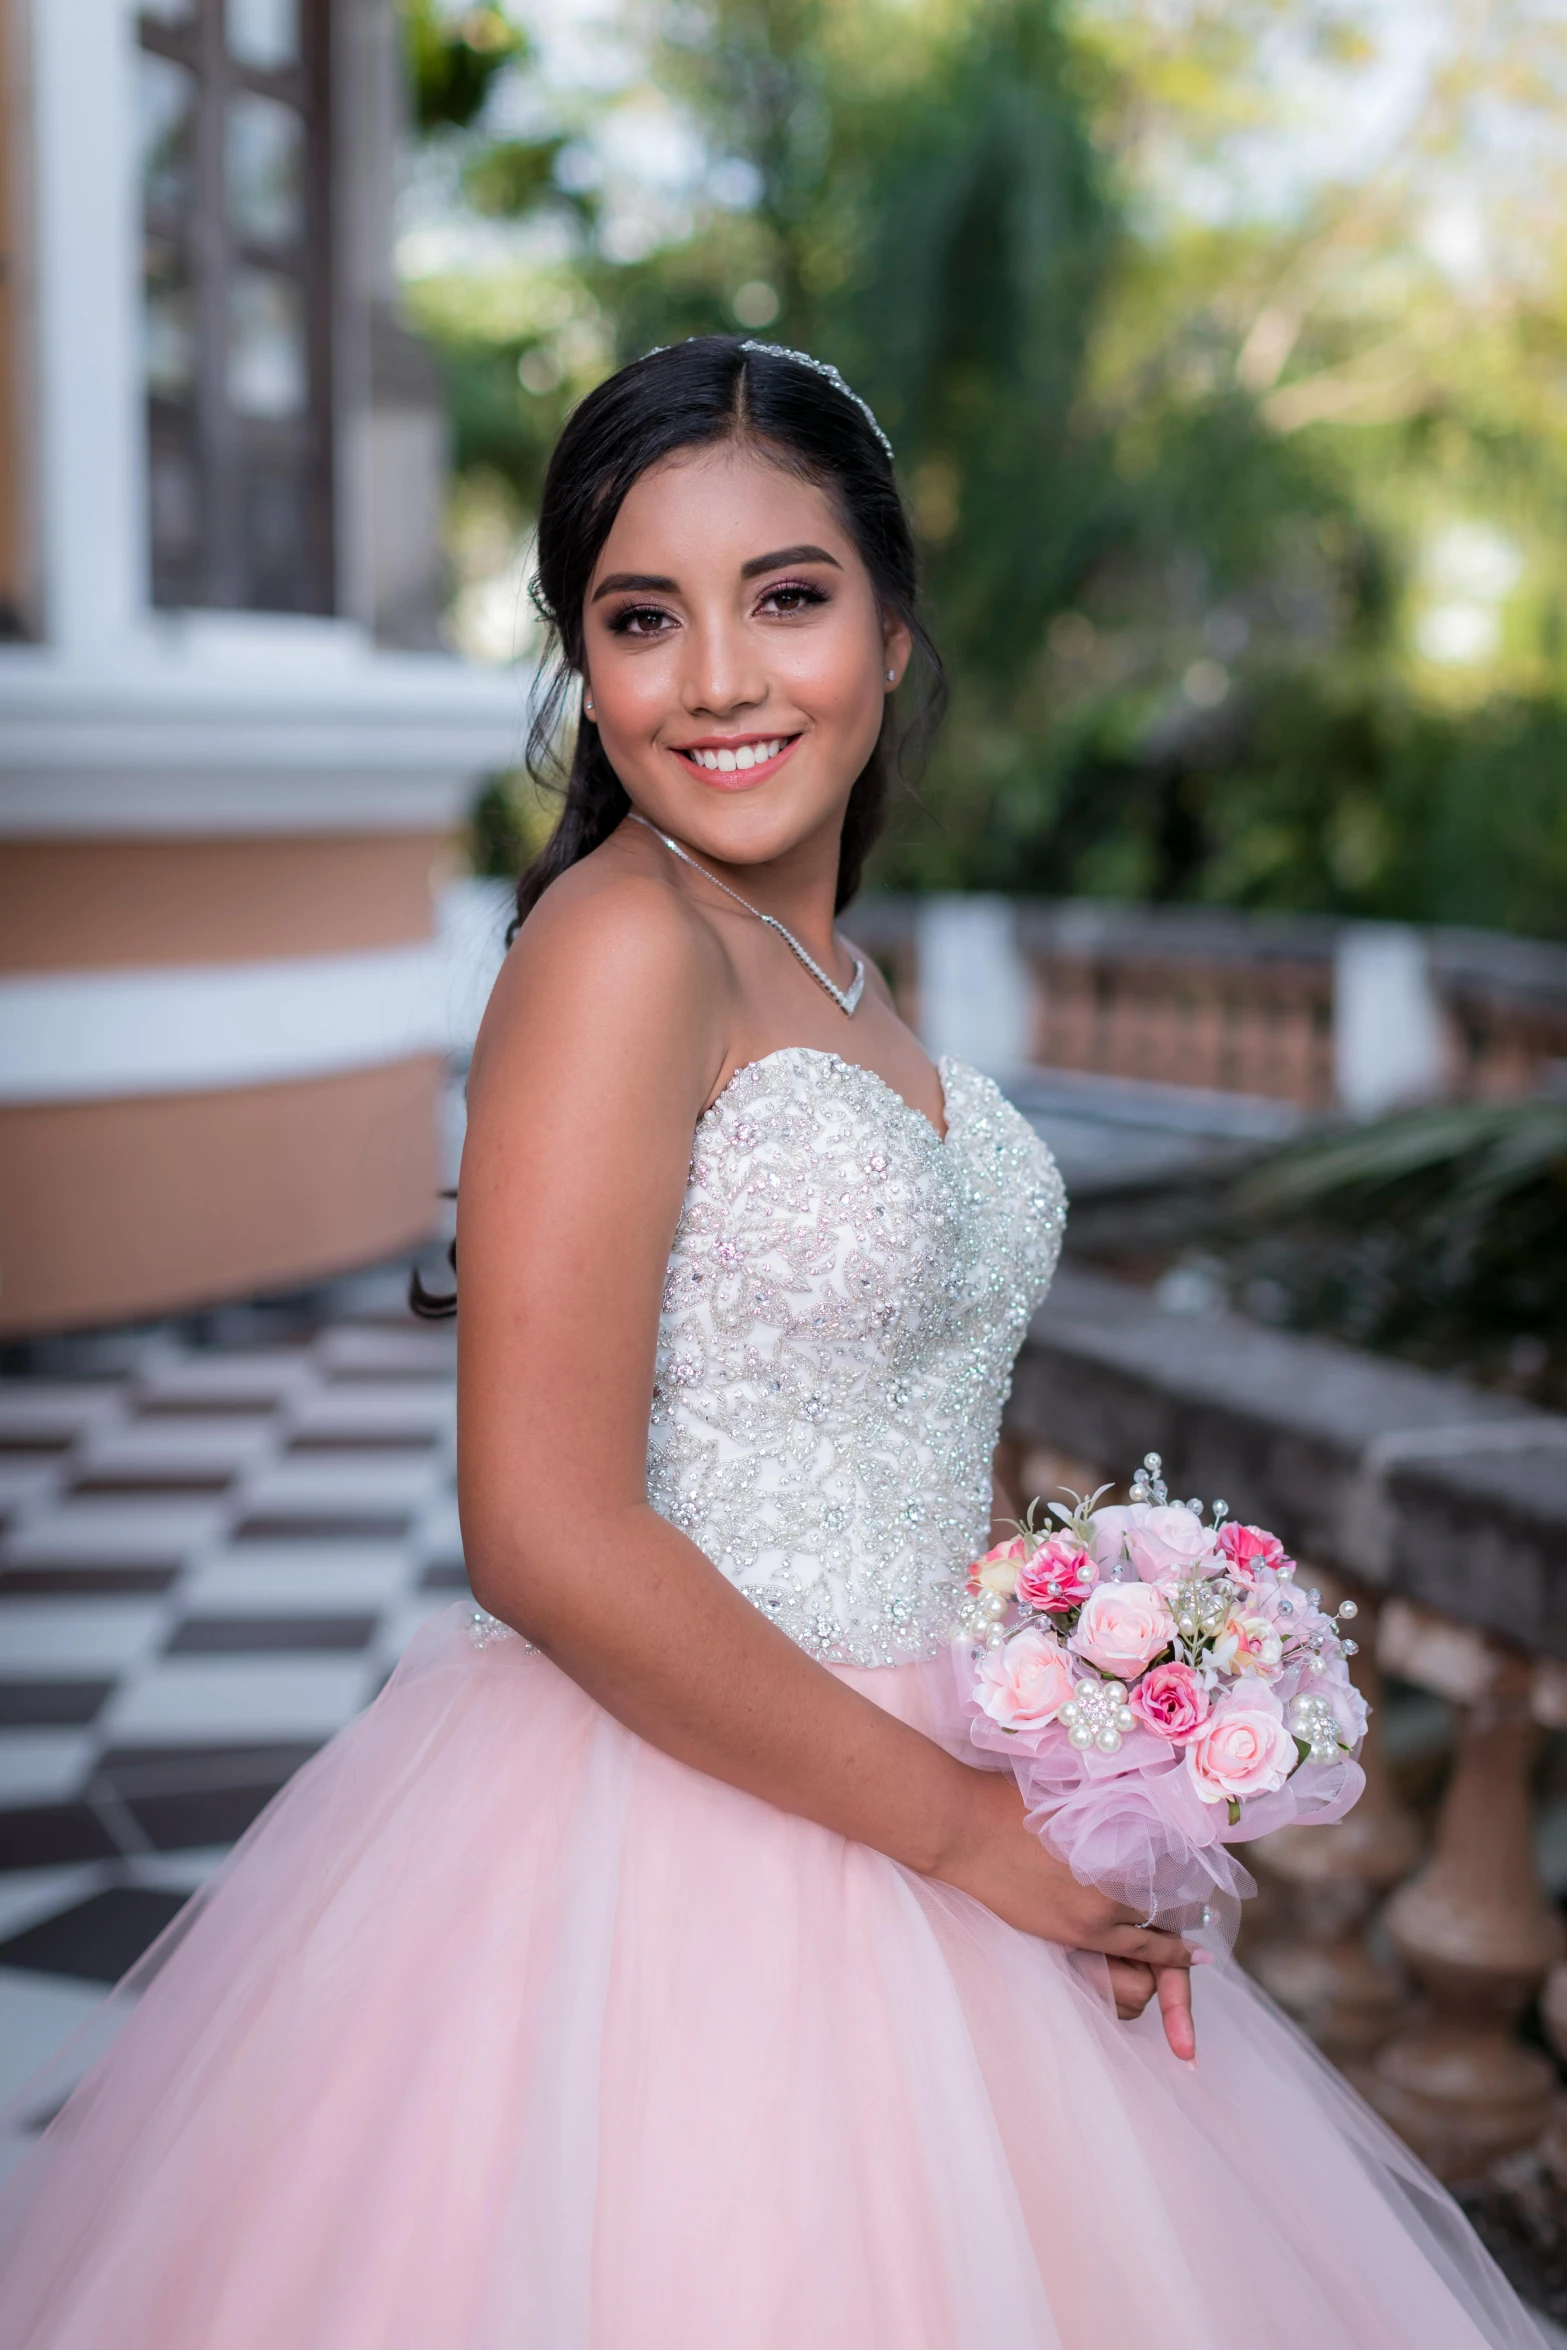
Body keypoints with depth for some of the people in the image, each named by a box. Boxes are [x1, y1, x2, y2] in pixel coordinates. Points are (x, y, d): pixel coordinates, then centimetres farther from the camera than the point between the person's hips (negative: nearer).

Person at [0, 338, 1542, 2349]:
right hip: (663, 1825, -8)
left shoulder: (830, 971, 7)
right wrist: (957, 1820, -15)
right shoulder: (622, 944, -19)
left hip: (894, 1788, 8)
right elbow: (548, 1541, -24)